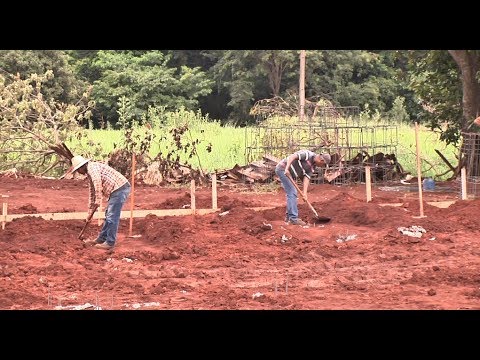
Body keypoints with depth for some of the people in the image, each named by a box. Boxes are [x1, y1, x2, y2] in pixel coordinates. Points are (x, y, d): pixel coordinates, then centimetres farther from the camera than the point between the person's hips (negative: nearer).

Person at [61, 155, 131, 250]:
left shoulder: (92, 167, -9)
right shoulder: (89, 174, 24)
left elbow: (98, 184, -25)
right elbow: (92, 193, 31)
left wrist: (97, 202, -23)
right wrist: (90, 212, 33)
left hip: (120, 188, -11)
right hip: (117, 190, 11)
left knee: (112, 217, -6)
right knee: (108, 215, 17)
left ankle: (110, 243, -1)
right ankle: (101, 239, 26)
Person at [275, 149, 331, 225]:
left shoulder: (312, 167, 8)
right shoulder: (307, 154, -16)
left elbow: (306, 178, 0)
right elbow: (292, 156, -26)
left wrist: (305, 193, -14)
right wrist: (287, 168, -38)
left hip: (289, 174, 10)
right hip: (283, 168, -10)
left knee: (292, 194, 16)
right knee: (292, 193, -12)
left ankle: (288, 216, 26)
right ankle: (293, 218, -12)